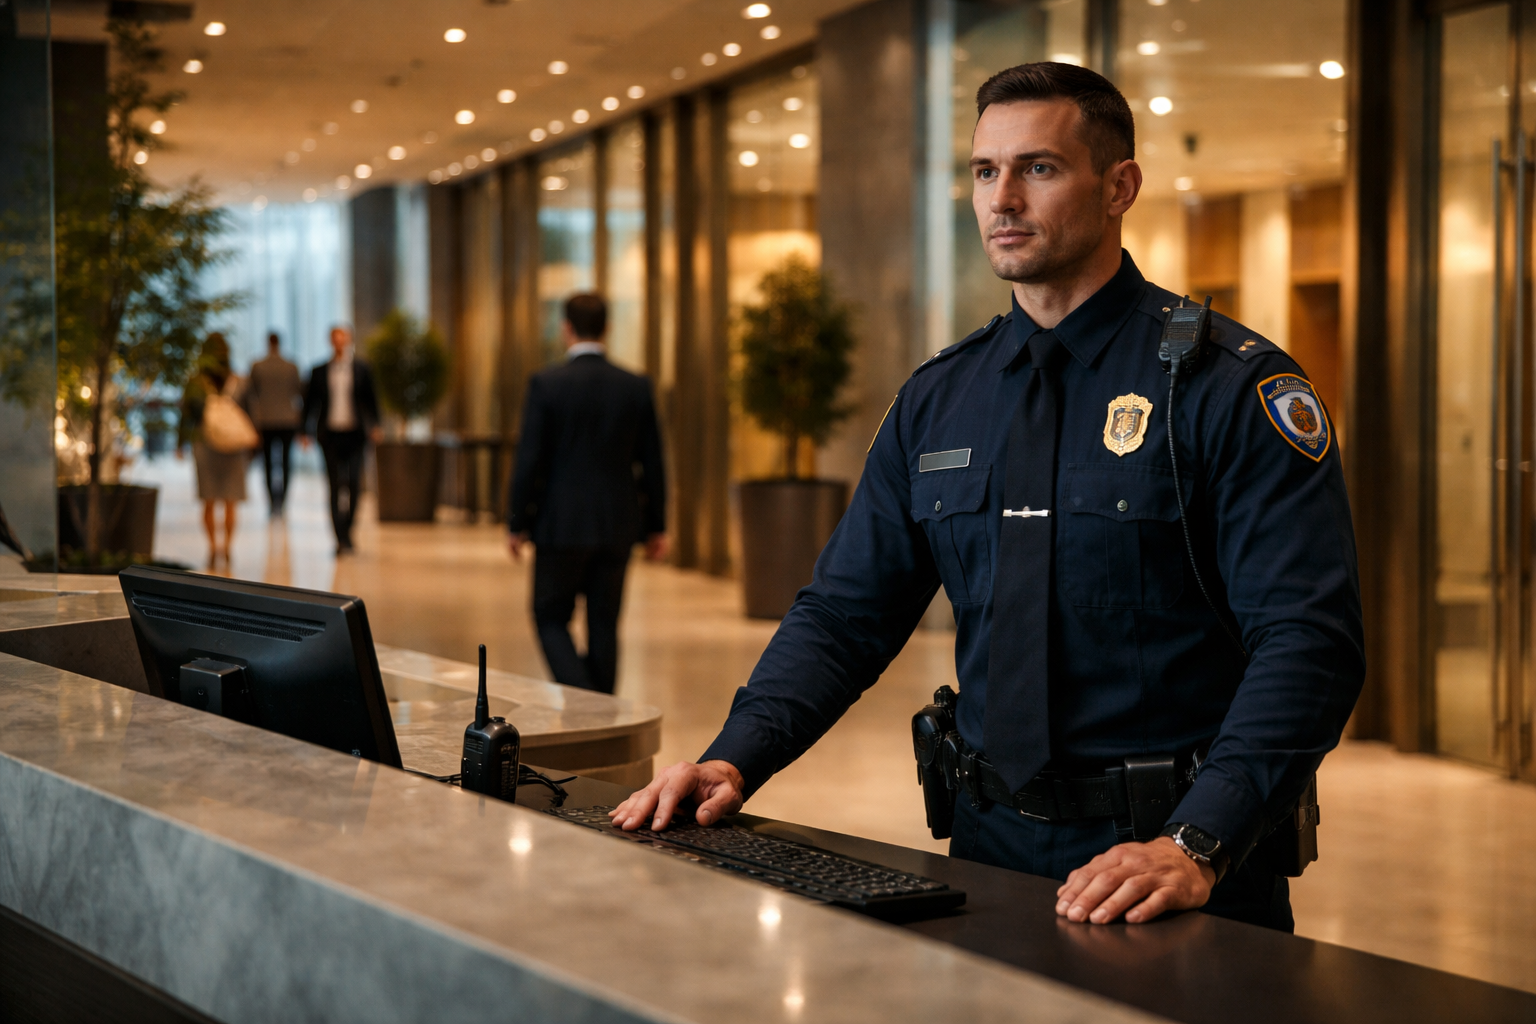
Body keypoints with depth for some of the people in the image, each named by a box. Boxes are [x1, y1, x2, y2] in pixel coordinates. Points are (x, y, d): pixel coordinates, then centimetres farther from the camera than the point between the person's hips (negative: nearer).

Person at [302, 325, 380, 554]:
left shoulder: (361, 369, 7)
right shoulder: (319, 371, 8)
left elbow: (370, 400, 9)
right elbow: (310, 403, 10)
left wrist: (373, 426, -2)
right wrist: (307, 431, 2)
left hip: (354, 434, 0)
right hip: (330, 434, 0)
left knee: (355, 484, -7)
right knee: (335, 486, -2)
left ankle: (347, 527, 16)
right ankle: (341, 539, -1)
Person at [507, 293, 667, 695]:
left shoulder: (545, 384, -10)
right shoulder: (636, 387, 0)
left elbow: (529, 460, -10)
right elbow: (652, 464, 4)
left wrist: (517, 524, -1)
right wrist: (656, 526, 13)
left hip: (561, 524, -3)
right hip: (617, 526, 3)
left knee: (551, 617, 9)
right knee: (604, 625, 11)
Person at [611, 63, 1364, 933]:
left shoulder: (1232, 387, -6)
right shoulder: (938, 400, 11)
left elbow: (1307, 642, -15)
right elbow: (846, 614, 13)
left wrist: (1195, 847, -27)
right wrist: (734, 761, -3)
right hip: (991, 847, 4)